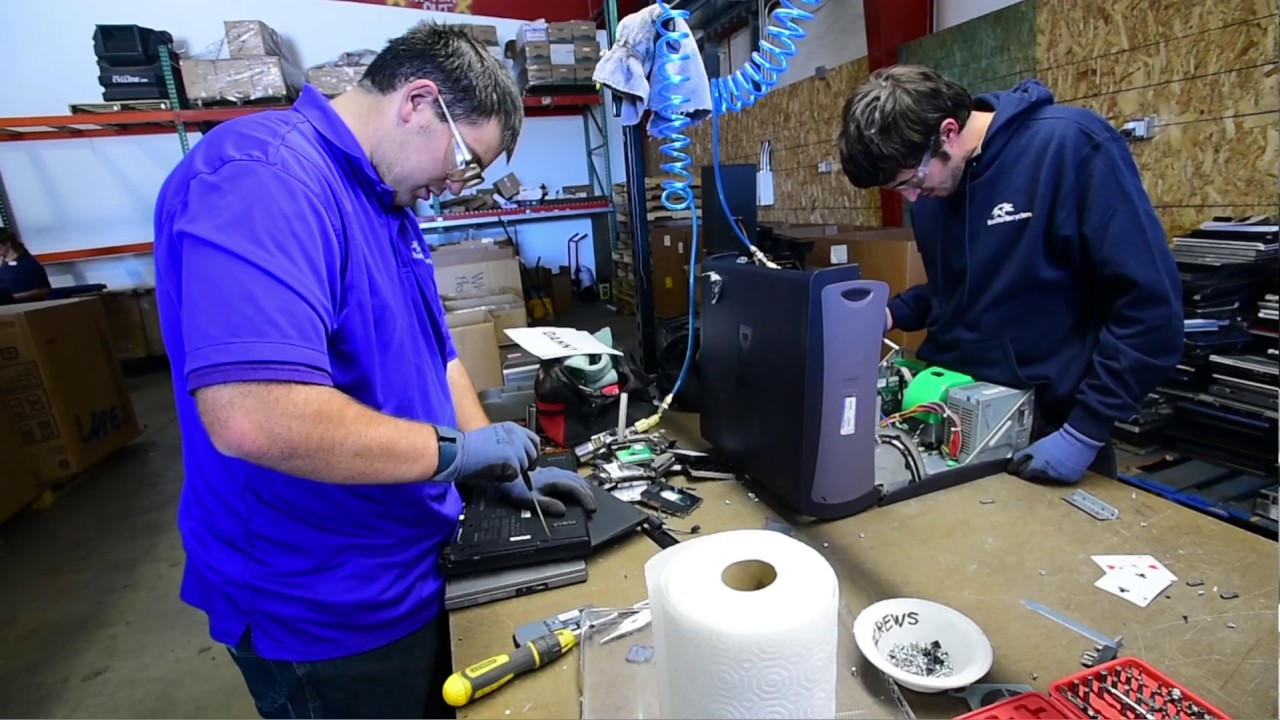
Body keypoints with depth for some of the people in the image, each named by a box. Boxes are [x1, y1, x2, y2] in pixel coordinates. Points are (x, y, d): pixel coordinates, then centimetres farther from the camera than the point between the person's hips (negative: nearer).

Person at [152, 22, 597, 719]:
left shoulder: (385, 202, 7)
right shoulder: (264, 173, -25)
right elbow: (252, 418, -37)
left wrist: (500, 470, 5)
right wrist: (456, 450, -24)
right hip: (326, 616, -8)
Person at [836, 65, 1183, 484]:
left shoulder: (1071, 145, -18)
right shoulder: (931, 179, 0)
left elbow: (1150, 304, -18)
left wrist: (1086, 429, -17)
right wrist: (892, 315, -4)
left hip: (1050, 421, -5)